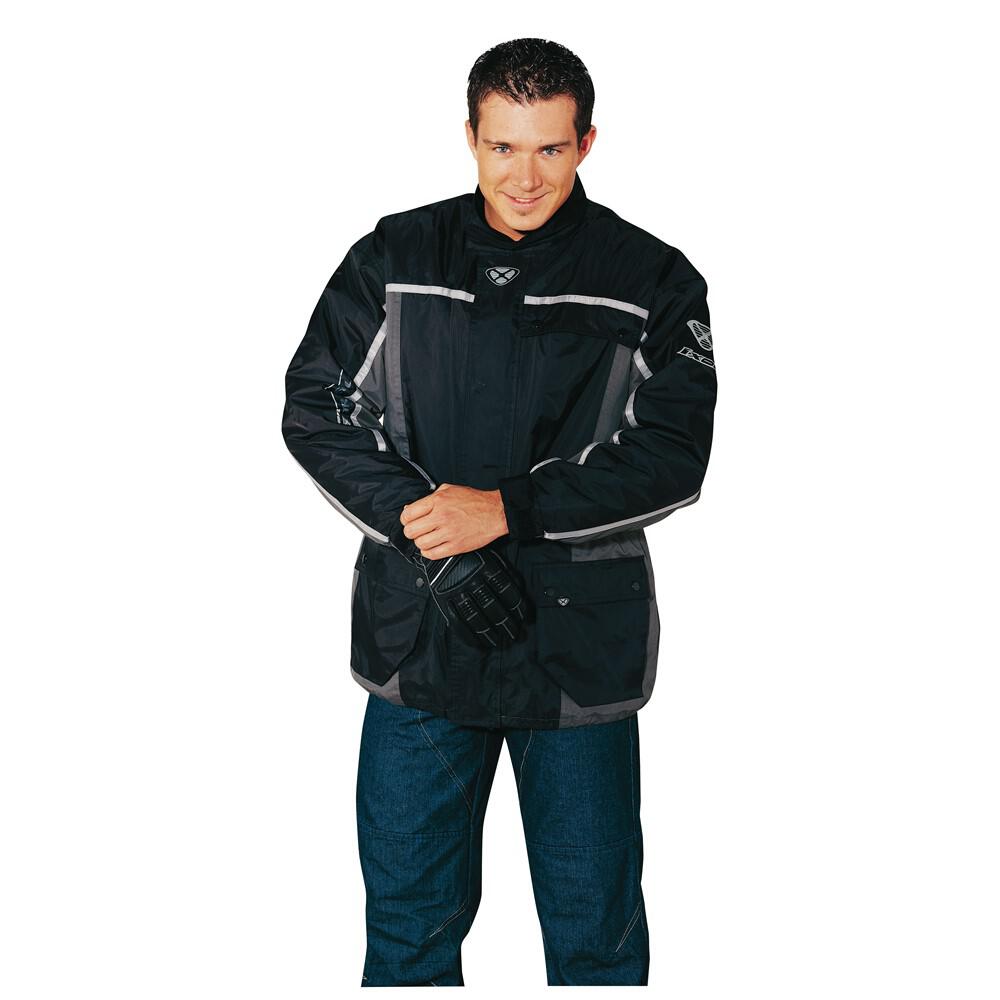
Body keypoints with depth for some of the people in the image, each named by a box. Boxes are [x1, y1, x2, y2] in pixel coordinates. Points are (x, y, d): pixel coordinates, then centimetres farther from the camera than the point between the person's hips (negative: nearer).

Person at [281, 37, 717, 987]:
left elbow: (673, 454, -8)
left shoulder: (654, 282, -1)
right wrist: (431, 532, -13)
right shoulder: (392, 258, 3)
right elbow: (315, 408, 0)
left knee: (595, 925, 11)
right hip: (417, 635, 2)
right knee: (408, 913, 15)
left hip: (581, 648, -1)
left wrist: (508, 509, -18)